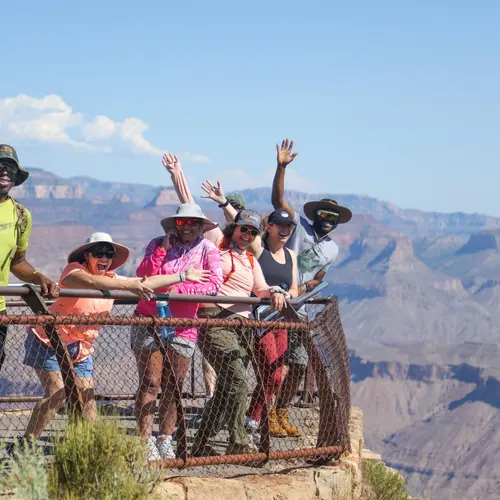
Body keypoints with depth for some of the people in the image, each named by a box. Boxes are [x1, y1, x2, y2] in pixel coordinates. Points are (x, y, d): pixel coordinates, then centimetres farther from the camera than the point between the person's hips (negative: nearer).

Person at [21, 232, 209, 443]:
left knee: (86, 398, -1)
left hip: (82, 350, 7)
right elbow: (91, 281, -39)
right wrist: (130, 286, -46)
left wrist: (183, 276, 14)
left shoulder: (111, 280, 7)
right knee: (57, 393, -18)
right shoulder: (74, 270, -16)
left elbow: (148, 283, 13)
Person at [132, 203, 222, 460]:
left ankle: (165, 440, 14)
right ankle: (145, 441, -6)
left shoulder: (208, 250, 4)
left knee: (173, 387, 3)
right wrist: (162, 250, -13)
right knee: (150, 383, -7)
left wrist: (180, 289, -20)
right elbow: (144, 276, -6)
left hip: (183, 328, 1)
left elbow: (214, 283, -11)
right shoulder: (158, 244, 7)